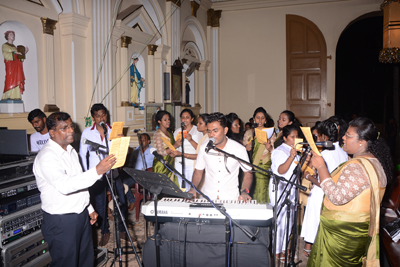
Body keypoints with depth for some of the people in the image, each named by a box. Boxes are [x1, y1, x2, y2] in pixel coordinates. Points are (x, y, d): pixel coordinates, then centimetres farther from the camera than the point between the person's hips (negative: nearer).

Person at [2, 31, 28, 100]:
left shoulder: (14, 47, 26)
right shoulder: (4, 45, 8)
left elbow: (19, 56, 19)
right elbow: (5, 54, -8)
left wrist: (24, 52, 7)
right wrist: (14, 53, -17)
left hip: (17, 65, 6)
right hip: (10, 64, -6)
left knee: (17, 80, -4)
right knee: (10, 80, -15)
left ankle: (15, 96, -7)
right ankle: (8, 97, -16)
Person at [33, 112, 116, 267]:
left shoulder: (71, 151, 9)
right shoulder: (46, 157, -20)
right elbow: (64, 185, -35)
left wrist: (89, 208, 17)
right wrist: (96, 171, -42)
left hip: (81, 215, 8)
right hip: (61, 222, -8)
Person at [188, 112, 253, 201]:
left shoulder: (239, 149, -4)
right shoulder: (204, 148, 3)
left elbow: (248, 173, 5)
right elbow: (198, 171, 12)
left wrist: (245, 192, -10)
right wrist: (193, 188, -5)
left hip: (230, 199, -1)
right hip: (207, 198, 2)